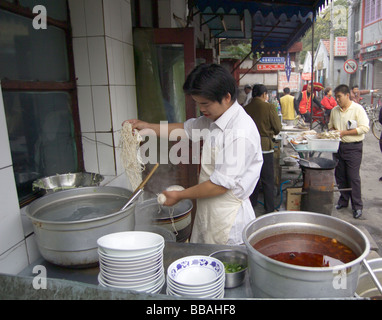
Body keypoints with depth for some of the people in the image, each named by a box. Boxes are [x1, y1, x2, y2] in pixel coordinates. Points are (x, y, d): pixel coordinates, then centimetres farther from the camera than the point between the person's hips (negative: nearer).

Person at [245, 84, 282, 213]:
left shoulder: (246, 109, 0)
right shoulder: (269, 107, -9)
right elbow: (277, 128, -5)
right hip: (265, 146, -4)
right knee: (268, 180, 6)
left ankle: (251, 204, 26)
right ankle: (269, 209, 12)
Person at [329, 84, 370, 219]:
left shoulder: (358, 109, -8)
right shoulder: (335, 110, 9)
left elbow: (364, 128, -14)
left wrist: (344, 132, -17)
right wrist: (332, 132, 0)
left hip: (353, 147, -5)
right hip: (338, 146, 6)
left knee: (353, 177, -3)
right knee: (340, 175, 11)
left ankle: (357, 206, 7)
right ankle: (343, 200, 27)